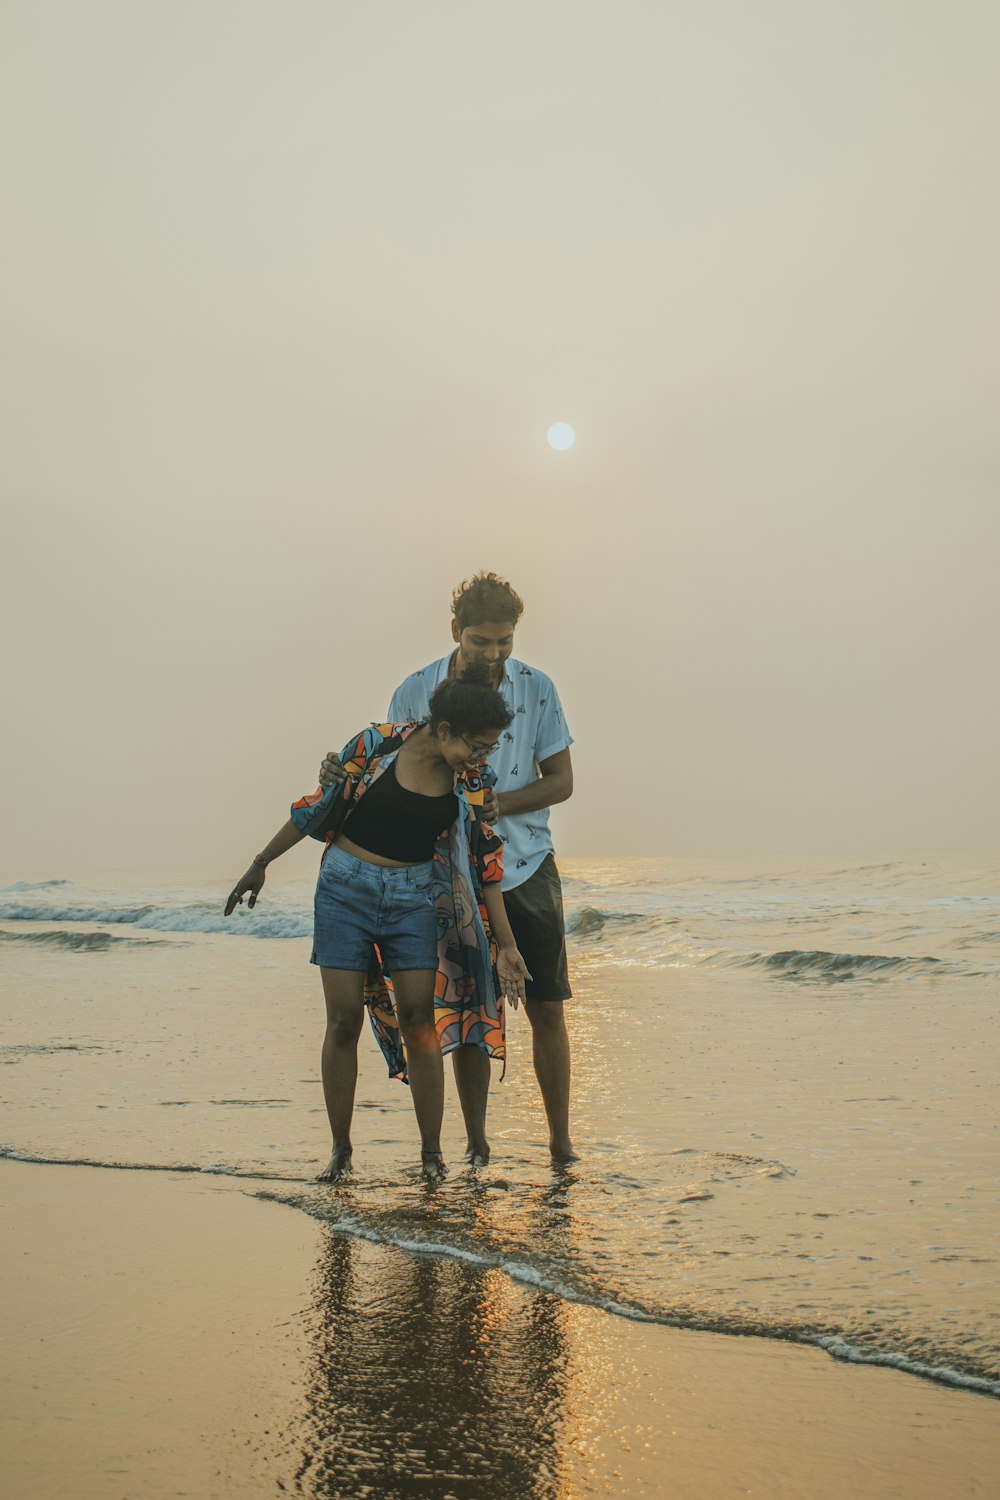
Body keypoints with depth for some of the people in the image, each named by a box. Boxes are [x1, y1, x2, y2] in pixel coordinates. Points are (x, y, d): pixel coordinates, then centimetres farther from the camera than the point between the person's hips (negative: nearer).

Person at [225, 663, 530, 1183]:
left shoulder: (472, 780, -5)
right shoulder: (376, 745, -13)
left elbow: (485, 861, 2)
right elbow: (316, 808, -2)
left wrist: (506, 944, 2)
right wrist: (260, 865, 5)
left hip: (415, 898, 2)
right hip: (347, 890, -1)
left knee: (419, 1020, -6)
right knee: (344, 1020, -2)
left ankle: (432, 1154, 4)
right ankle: (340, 1149, 12)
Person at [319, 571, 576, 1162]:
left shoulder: (537, 688, -4)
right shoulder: (415, 693, -5)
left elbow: (561, 781, 0)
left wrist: (500, 804, -16)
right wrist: (340, 775, -20)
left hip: (527, 868, 1)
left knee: (547, 1007, 2)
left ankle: (561, 1141, 14)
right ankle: (476, 1146, 15)